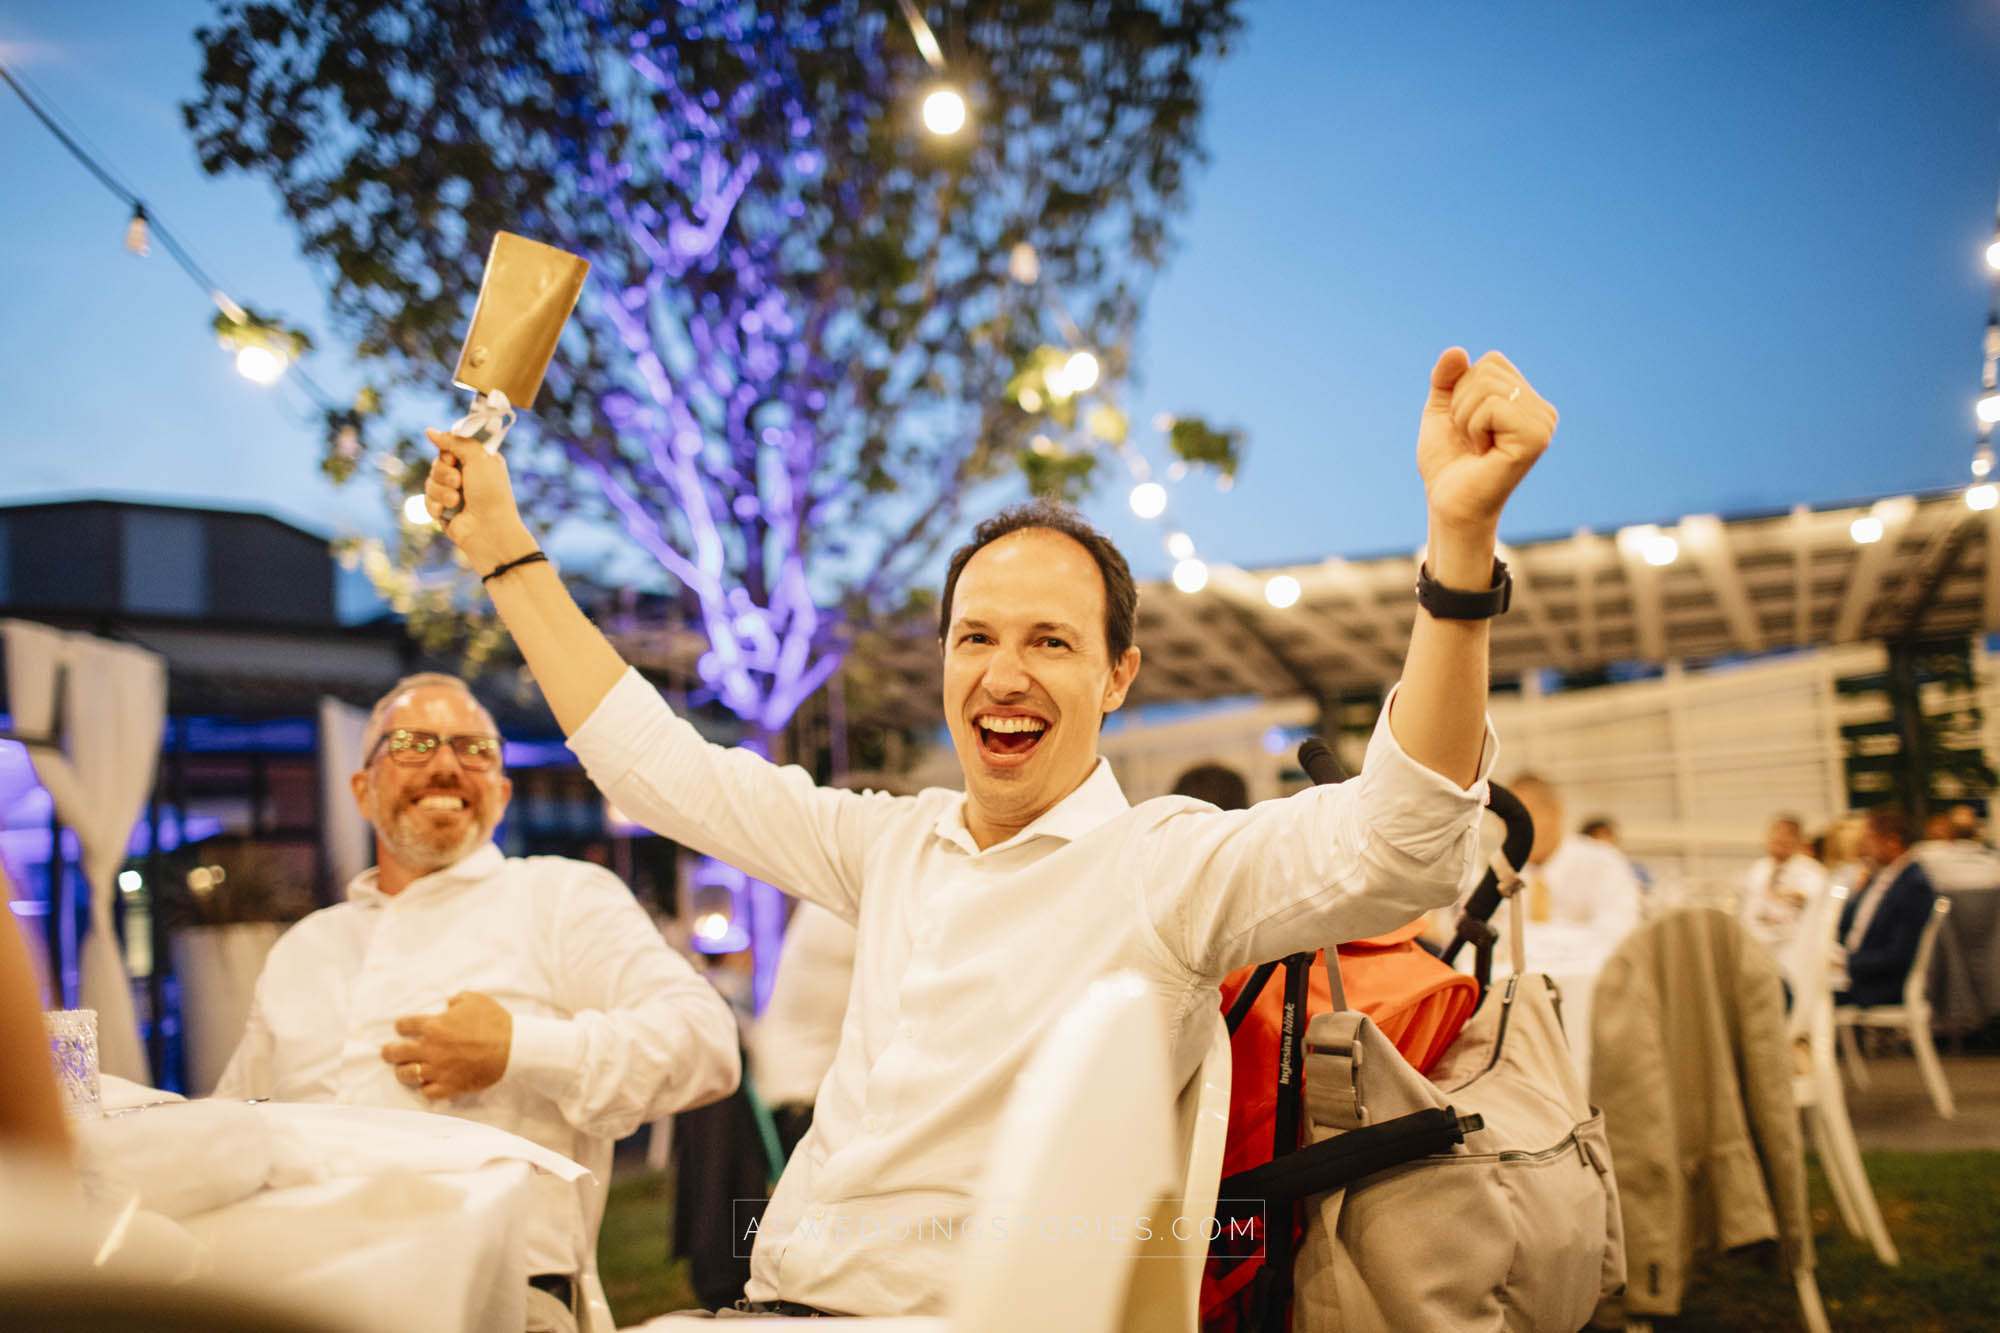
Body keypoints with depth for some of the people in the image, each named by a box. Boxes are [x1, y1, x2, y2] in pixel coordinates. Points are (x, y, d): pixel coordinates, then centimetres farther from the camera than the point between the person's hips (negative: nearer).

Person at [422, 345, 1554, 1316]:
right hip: (775, 1300, 6)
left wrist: (1462, 530, -35)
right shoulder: (894, 844, 13)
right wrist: (505, 547, 23)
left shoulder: (1170, 866, -5)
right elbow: (656, 764, 21)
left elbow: (1396, 845, -23)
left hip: (968, 1311, -5)